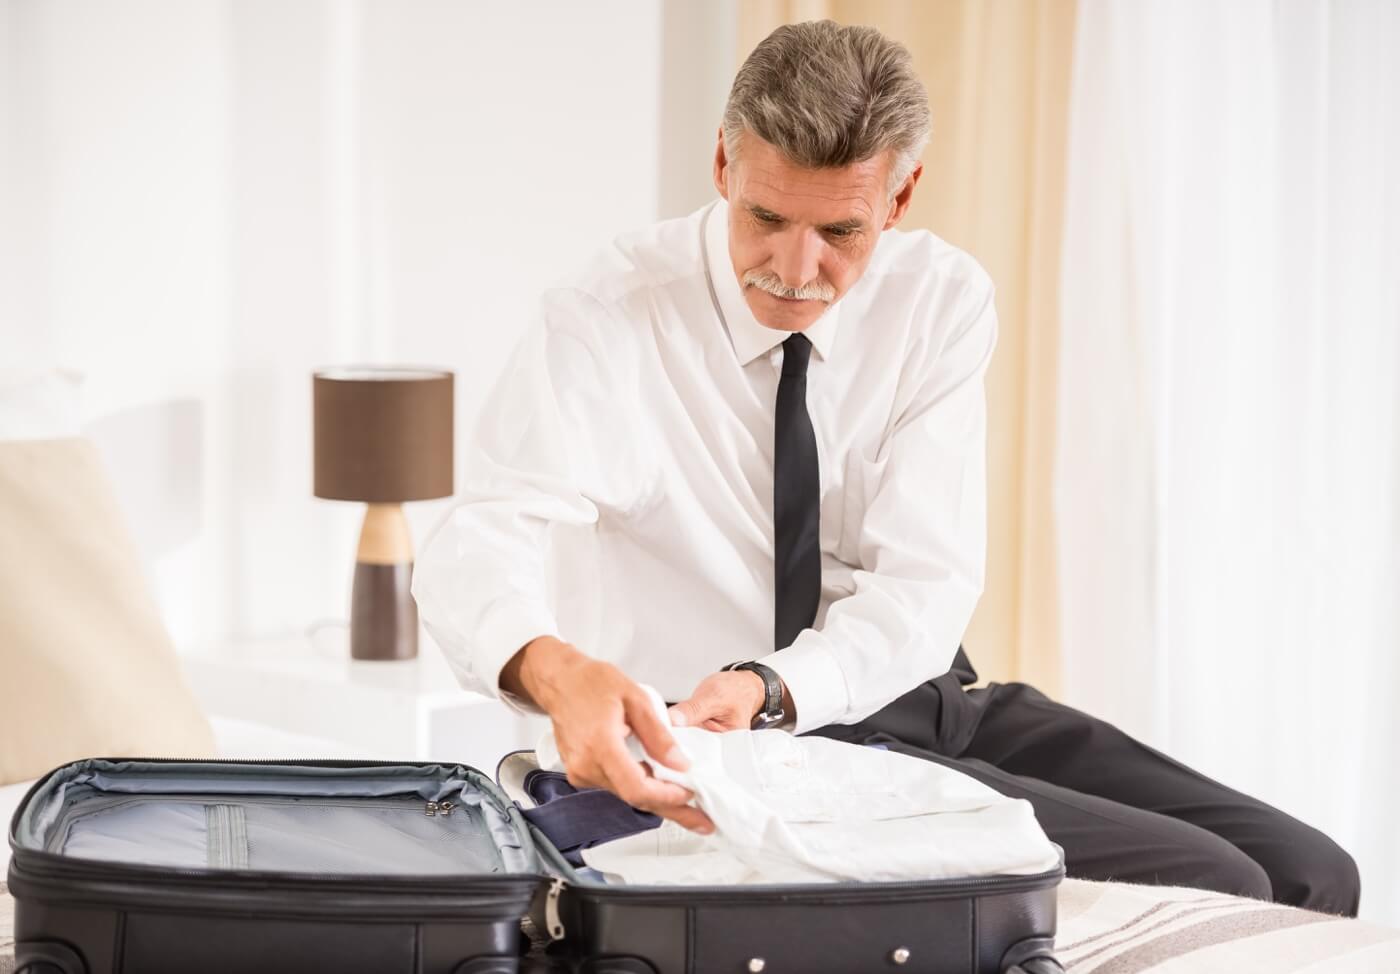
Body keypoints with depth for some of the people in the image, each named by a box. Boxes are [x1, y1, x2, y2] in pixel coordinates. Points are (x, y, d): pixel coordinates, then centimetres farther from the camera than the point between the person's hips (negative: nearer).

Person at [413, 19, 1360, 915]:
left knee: (1306, 874, -7)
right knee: (1205, 886, -20)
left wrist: (769, 686, -31)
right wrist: (556, 670, -51)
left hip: (932, 699, 5)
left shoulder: (944, 298, -3)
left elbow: (925, 584, -11)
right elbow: (475, 551, -27)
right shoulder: (611, 317, -13)